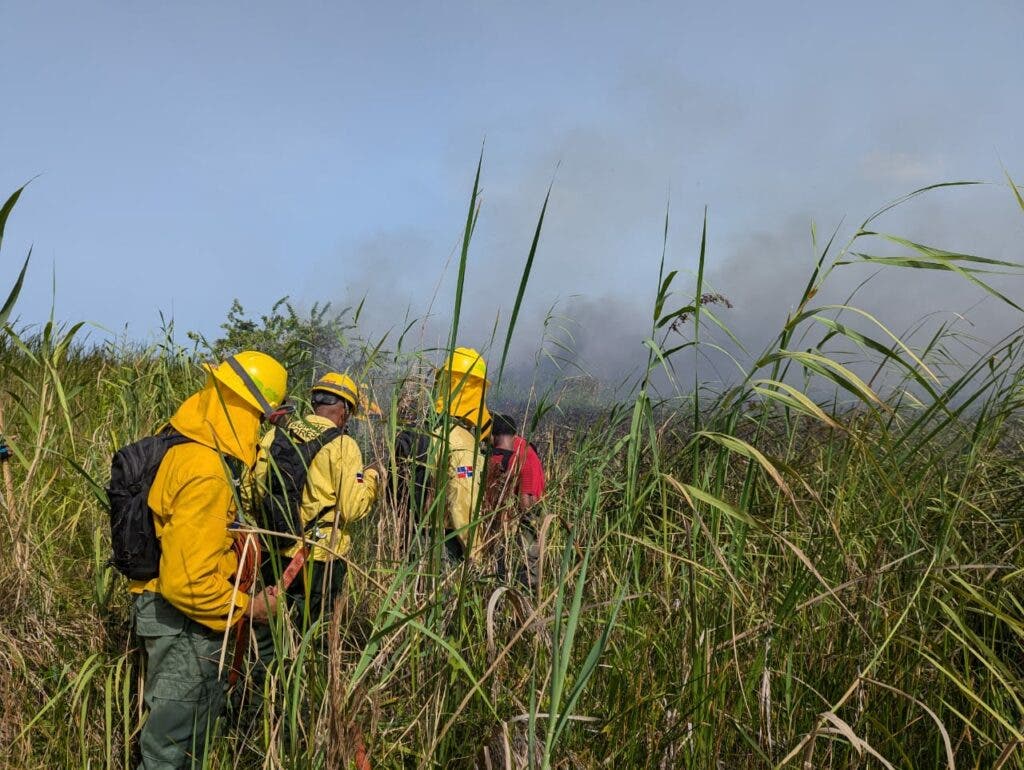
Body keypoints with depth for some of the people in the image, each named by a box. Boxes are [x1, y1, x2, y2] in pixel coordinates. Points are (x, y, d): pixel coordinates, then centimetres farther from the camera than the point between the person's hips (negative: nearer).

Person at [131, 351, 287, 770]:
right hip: (183, 619, -10)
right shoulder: (204, 473, -29)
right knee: (172, 731, 7)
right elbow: (187, 582, -31)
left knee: (202, 708, 26)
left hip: (178, 610, 10)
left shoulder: (184, 444, 1)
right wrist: (245, 607, -17)